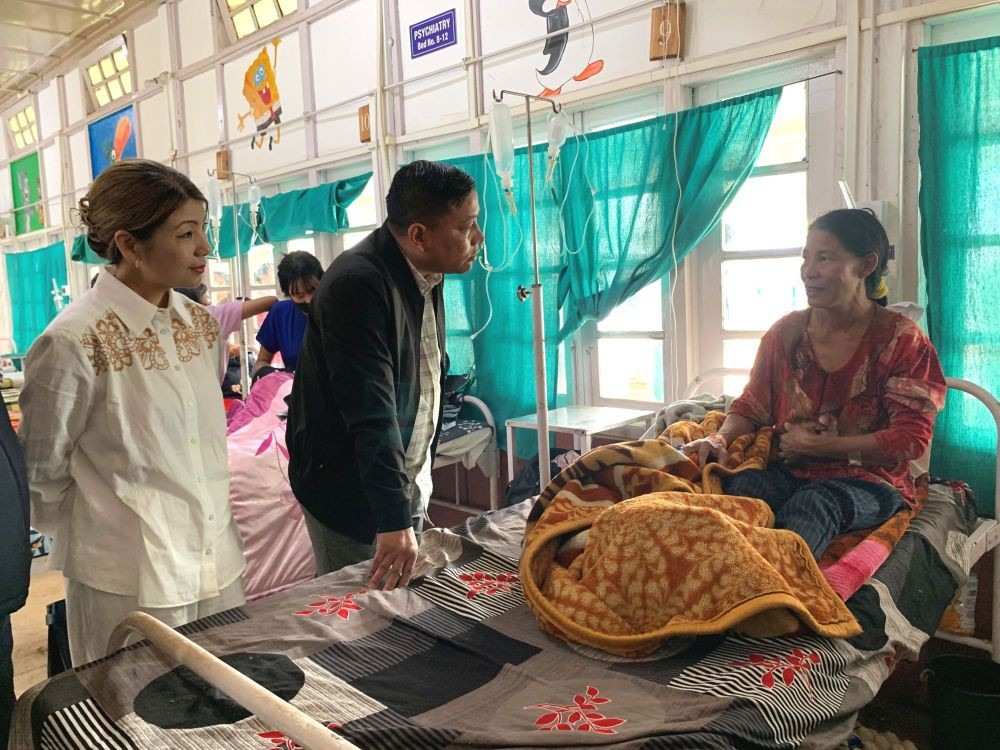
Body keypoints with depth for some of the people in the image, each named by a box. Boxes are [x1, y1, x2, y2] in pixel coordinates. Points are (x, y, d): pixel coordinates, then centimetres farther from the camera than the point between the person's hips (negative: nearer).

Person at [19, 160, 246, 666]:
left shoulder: (200, 324, 3)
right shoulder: (74, 343, -17)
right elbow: (40, 475, -6)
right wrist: (101, 541, 7)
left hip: (220, 568, 6)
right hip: (130, 586, -5)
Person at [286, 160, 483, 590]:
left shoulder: (426, 272, 2)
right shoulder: (357, 286, -25)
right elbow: (371, 415, -30)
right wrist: (394, 520, -30)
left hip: (410, 479, 8)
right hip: (350, 486, -8)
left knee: (404, 596, 16)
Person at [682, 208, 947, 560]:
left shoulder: (902, 340, -1)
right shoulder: (786, 332, 10)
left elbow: (911, 438, -6)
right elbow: (751, 406, 12)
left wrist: (816, 445, -12)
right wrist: (721, 438, -12)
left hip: (866, 479, -2)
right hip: (788, 473, 3)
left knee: (813, 503, -39)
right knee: (740, 484, -34)